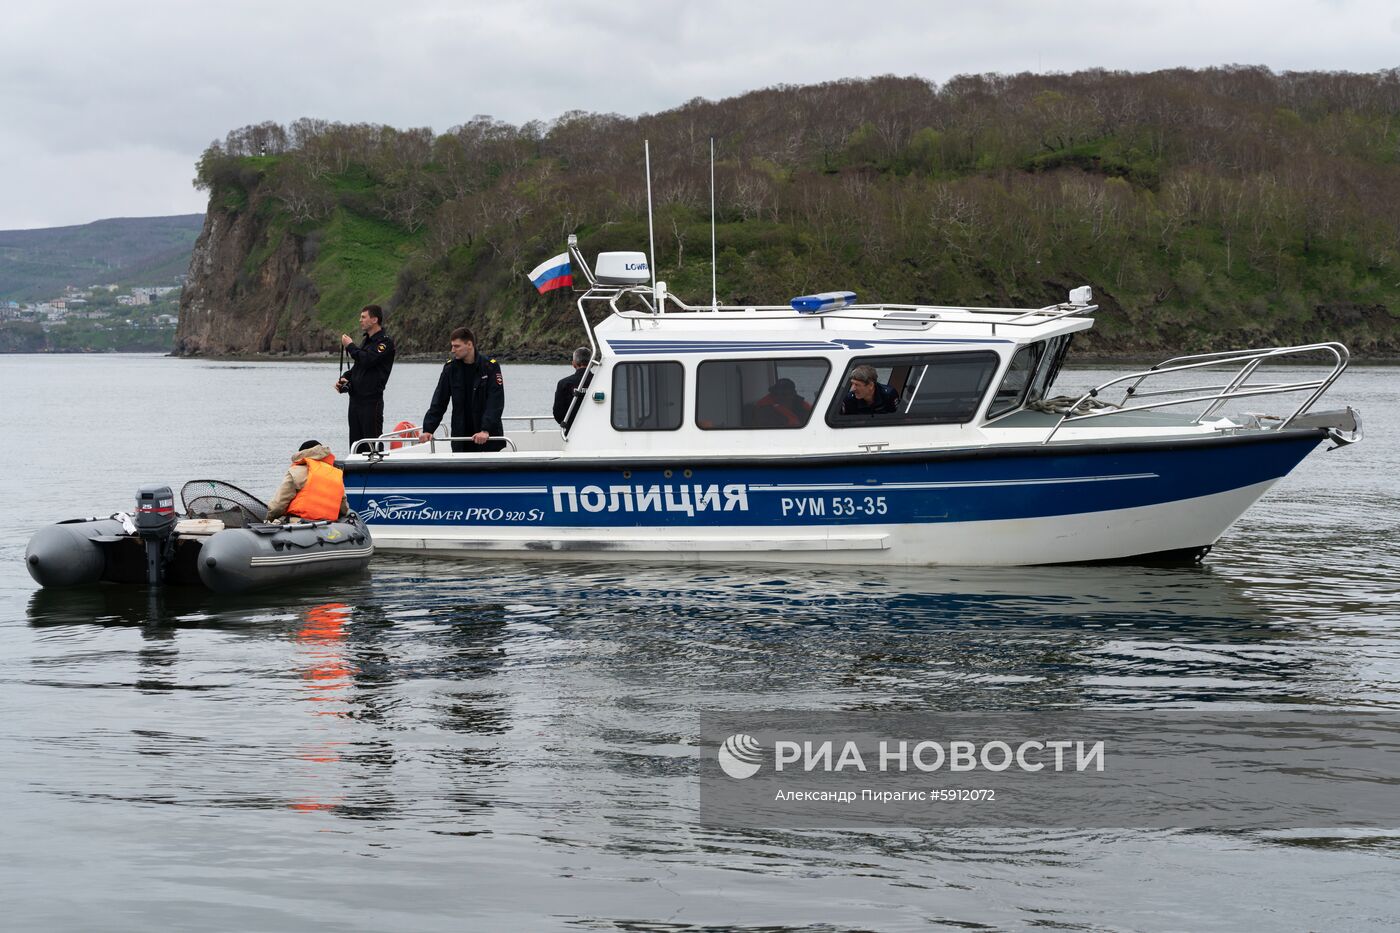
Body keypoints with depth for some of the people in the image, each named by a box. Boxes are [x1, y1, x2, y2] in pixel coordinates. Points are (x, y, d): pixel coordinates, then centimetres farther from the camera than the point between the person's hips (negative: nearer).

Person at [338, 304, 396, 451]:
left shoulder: (385, 341, -9)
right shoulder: (367, 340, 19)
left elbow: (367, 360, -22)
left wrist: (350, 346, -8)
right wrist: (345, 378, 7)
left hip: (372, 400, -9)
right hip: (356, 398, 9)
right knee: (355, 441, 11)